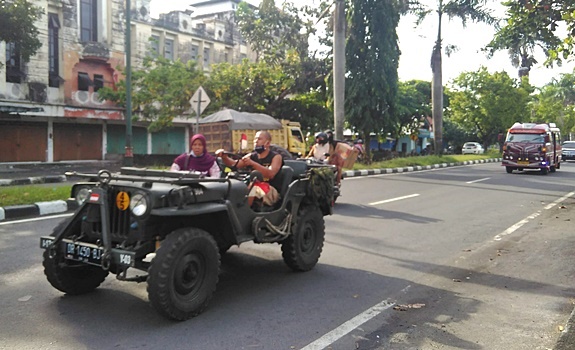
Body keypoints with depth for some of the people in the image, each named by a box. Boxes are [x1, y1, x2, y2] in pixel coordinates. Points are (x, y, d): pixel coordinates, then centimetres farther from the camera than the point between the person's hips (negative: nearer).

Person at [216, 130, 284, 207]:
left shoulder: (276, 157, -2)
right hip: (253, 191, 5)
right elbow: (234, 164, 2)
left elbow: (270, 174, -20)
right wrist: (224, 156, -18)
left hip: (272, 192, -5)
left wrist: (252, 163, -31)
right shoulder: (252, 156, 14)